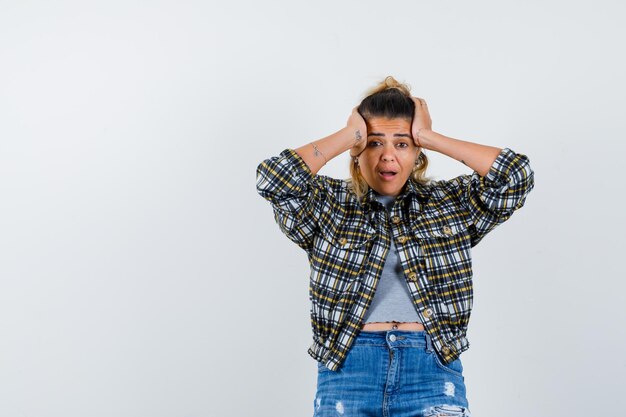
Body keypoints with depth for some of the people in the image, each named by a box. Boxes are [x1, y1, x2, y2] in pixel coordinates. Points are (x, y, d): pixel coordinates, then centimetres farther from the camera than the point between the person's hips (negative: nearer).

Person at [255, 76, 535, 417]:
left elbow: (515, 176, 0)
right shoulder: (329, 204, 11)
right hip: (347, 367, 0)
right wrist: (350, 134, 0)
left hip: (432, 367, 1)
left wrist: (429, 137, 2)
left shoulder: (450, 203, 14)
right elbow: (274, 179, -7)